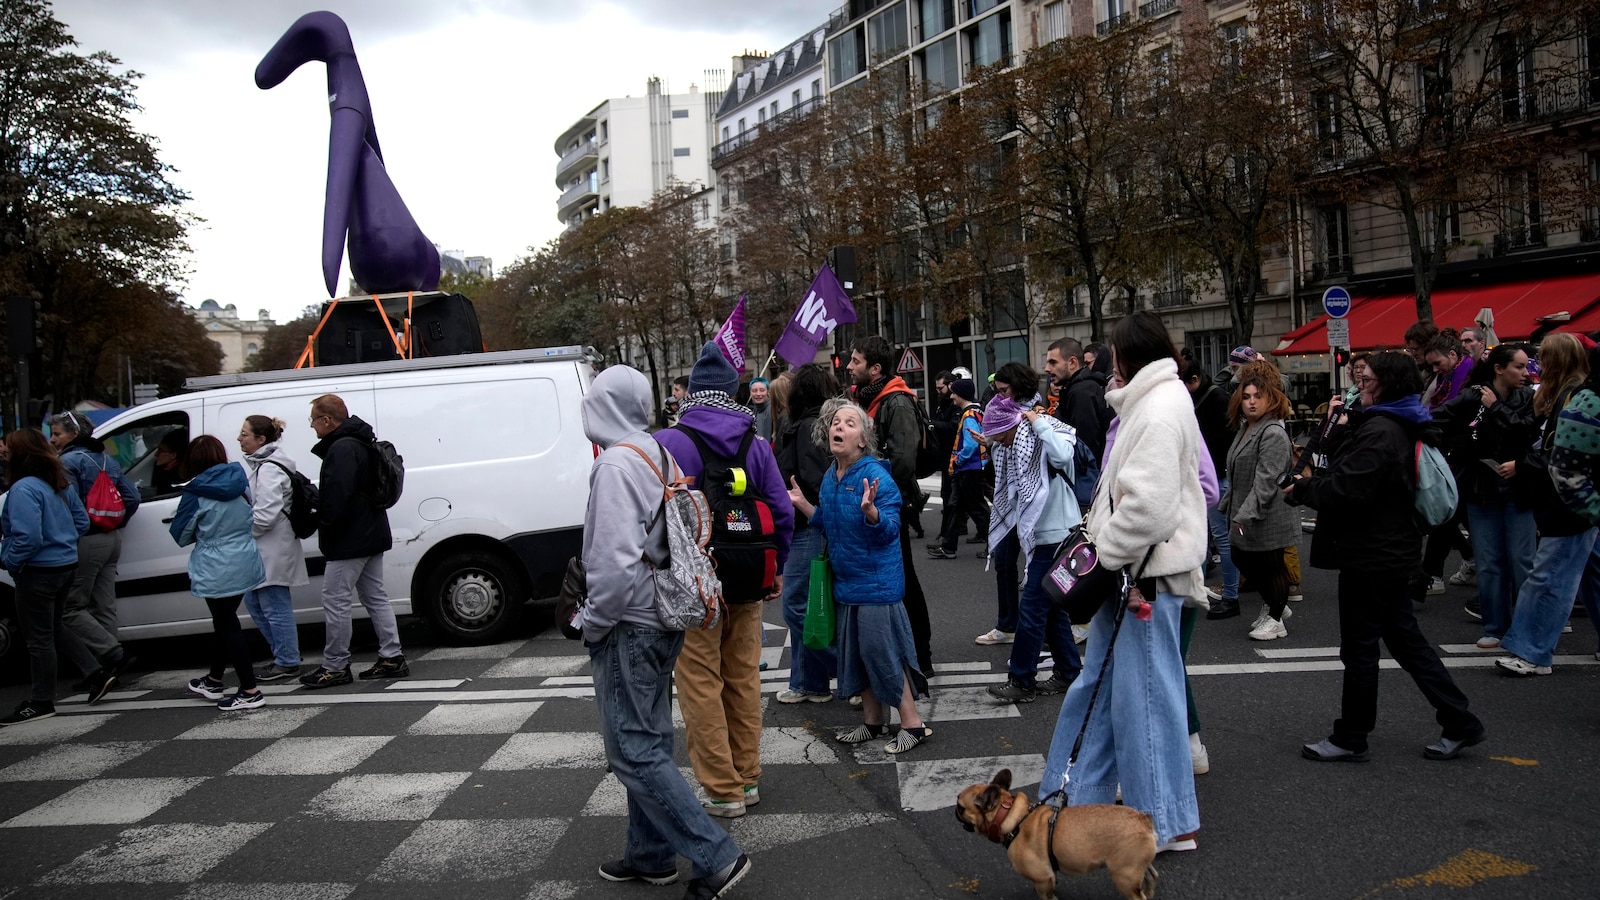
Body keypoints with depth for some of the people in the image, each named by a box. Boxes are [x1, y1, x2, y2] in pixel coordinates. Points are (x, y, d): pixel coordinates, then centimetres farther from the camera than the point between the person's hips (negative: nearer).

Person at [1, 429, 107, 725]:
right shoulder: (61, 483, 6)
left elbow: (28, 537, -27)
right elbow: (82, 522, 12)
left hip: (38, 572, -9)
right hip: (66, 565, 9)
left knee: (39, 638, 4)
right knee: (54, 628, 24)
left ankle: (41, 703, 15)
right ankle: (98, 674, 21)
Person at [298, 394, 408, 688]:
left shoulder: (342, 449, -18)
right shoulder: (360, 444, 16)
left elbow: (337, 498, -25)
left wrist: (325, 532, -14)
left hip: (349, 541, -11)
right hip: (371, 536, 11)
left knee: (335, 600, -3)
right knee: (375, 597, 13)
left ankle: (335, 667, 3)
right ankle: (392, 658, 16)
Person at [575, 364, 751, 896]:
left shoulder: (616, 463, -19)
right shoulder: (660, 455, 8)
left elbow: (616, 562, -27)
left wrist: (593, 622, -12)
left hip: (629, 627, -9)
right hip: (663, 619, 9)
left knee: (632, 751, -2)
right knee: (647, 742, 18)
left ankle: (715, 857, -1)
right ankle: (650, 855, 29)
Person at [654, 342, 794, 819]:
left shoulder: (667, 443, -10)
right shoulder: (756, 444, 2)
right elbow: (783, 512, 2)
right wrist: (776, 569, 12)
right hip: (746, 584, 5)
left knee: (701, 685, 5)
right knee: (743, 680, 16)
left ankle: (723, 788, 9)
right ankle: (747, 777, 26)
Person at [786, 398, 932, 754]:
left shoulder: (877, 476, -18)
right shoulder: (830, 477, 6)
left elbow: (890, 528, -23)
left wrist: (870, 510, -41)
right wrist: (802, 504, 7)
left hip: (877, 583, -8)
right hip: (845, 580, 8)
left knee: (882, 651, -5)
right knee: (855, 653, 15)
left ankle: (912, 723, 8)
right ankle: (873, 720, 29)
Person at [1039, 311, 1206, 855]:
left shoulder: (1160, 410, -18)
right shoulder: (1152, 400, 14)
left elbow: (1147, 505, -27)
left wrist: (1107, 556, -16)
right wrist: (1103, 545, 14)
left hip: (1147, 570, -10)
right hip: (1131, 566, 10)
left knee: (1144, 692, 0)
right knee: (1100, 682, 18)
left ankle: (1168, 822, 14)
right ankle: (1080, 795, 31)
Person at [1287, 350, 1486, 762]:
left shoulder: (1380, 431, -21)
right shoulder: (1402, 427, 13)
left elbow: (1347, 489, -26)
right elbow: (1347, 468, 15)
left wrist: (1301, 489, -13)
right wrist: (1342, 429, 7)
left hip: (1371, 555, -10)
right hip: (1391, 552, 10)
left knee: (1359, 647, 2)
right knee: (1404, 638, 17)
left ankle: (1350, 738, 14)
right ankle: (1460, 723, 23)